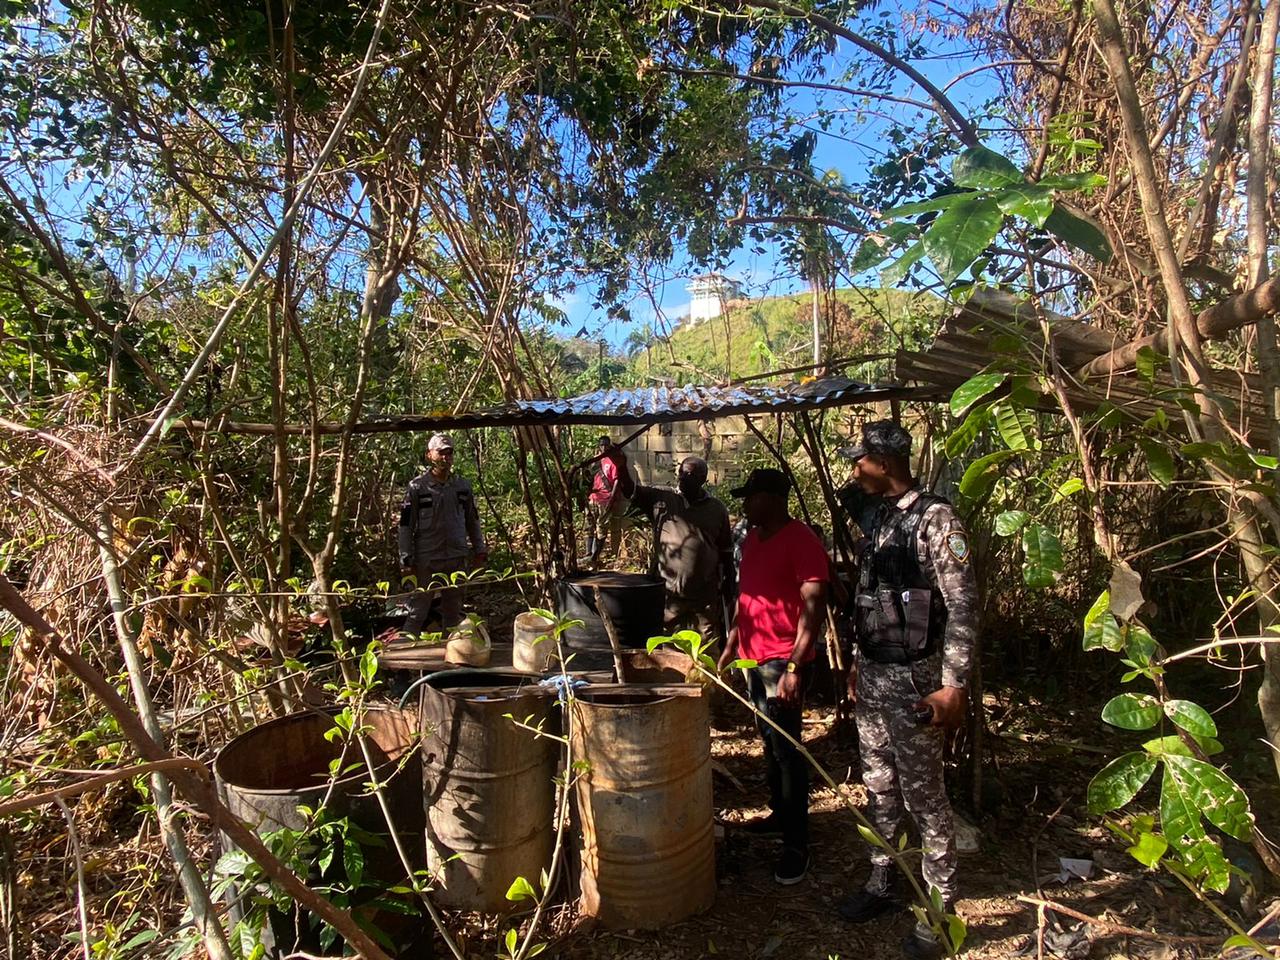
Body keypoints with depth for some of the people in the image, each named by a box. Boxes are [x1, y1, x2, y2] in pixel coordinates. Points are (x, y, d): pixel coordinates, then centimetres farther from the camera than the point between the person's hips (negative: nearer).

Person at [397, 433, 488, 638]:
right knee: (418, 610, 1)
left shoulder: (463, 485, 5)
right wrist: (406, 560, -9)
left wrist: (480, 549, 9)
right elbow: (406, 525, -5)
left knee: (454, 610, 15)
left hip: (458, 558, 4)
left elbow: (473, 520, 14)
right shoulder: (417, 486, -6)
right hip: (427, 559, -4)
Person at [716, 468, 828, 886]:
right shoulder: (752, 539, 11)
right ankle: (779, 814, 34)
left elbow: (813, 607, -19)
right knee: (769, 742, 18)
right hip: (753, 656, 8)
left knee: (786, 749, -2)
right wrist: (732, 644, 18)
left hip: (784, 660, -8)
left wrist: (794, 667, -23)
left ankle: (796, 845, 9)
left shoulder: (801, 540, -15)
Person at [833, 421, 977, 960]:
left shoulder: (935, 520, -14)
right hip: (871, 674, 8)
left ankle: (941, 910, 22)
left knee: (924, 797, 5)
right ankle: (882, 885, 35)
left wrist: (954, 685, -20)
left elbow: (963, 607, -17)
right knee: (879, 789, 18)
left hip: (913, 678, -7)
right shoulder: (877, 517, 9)